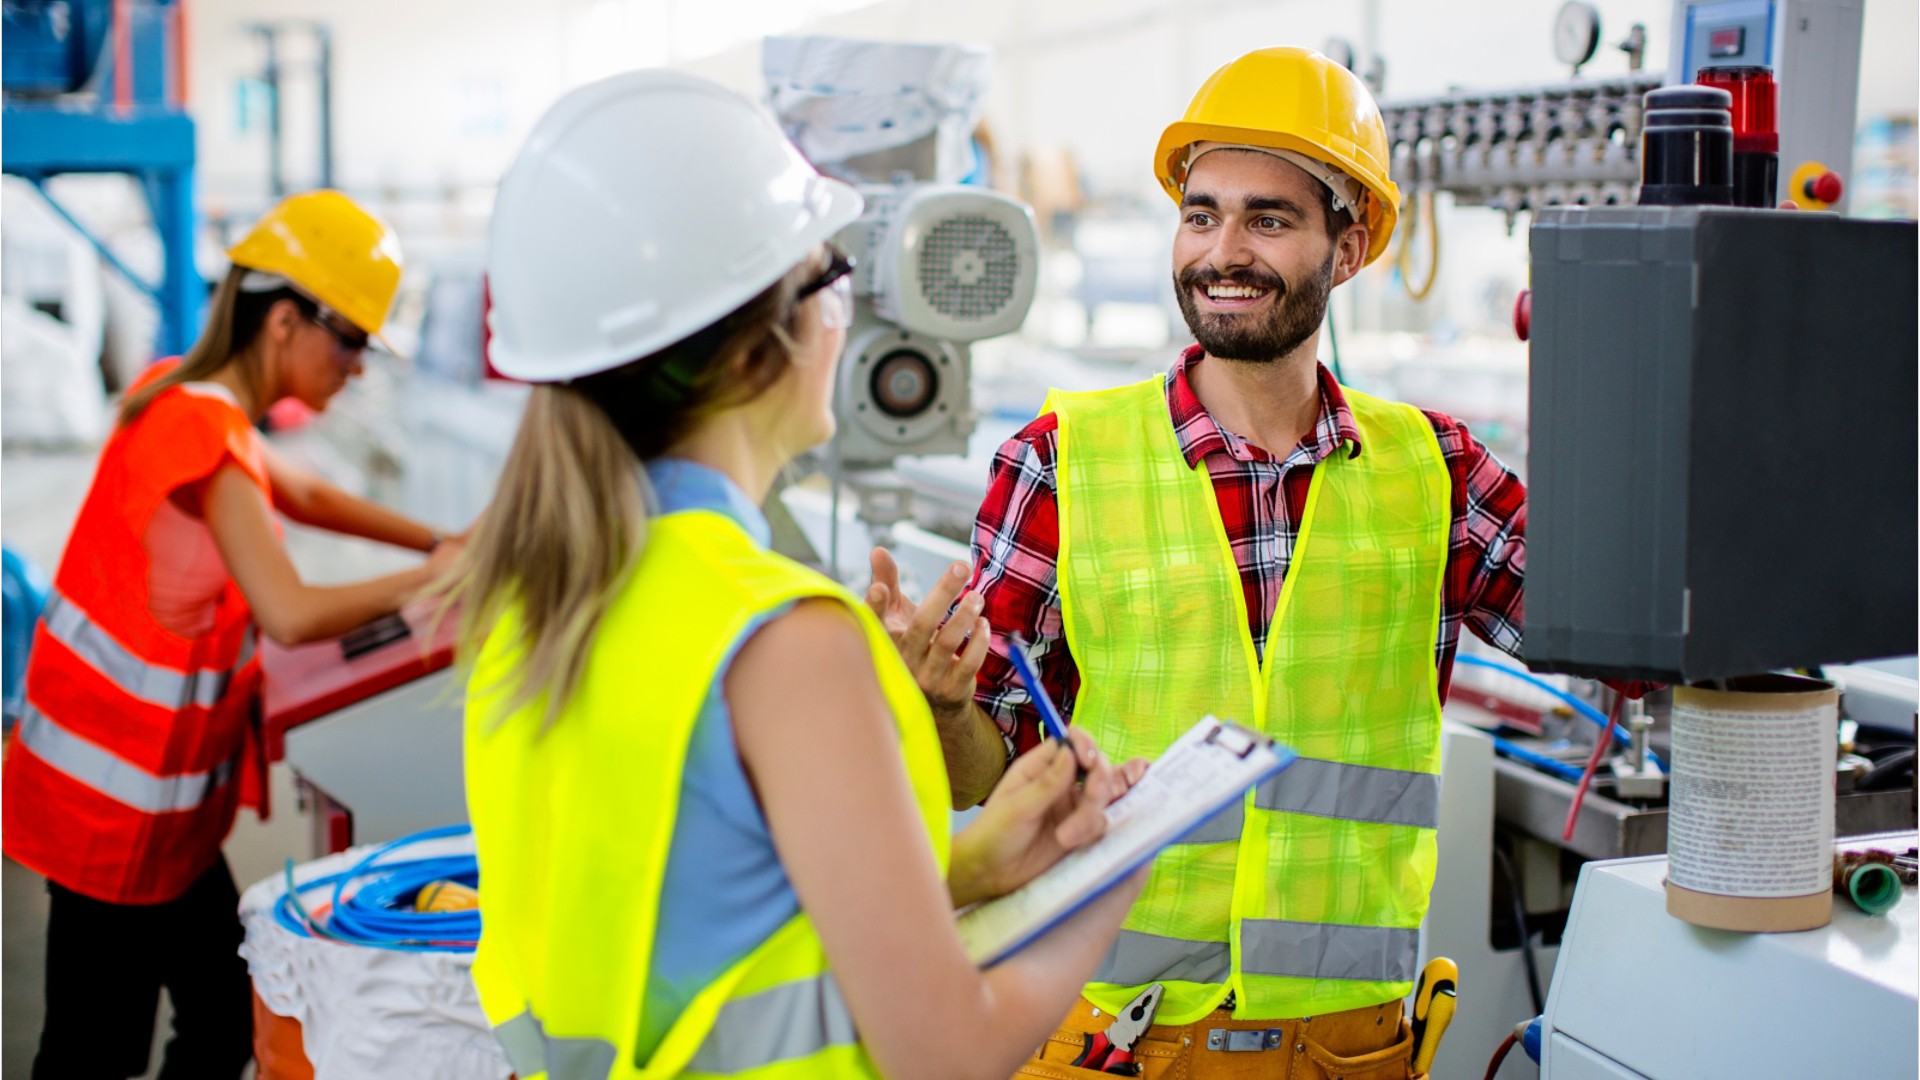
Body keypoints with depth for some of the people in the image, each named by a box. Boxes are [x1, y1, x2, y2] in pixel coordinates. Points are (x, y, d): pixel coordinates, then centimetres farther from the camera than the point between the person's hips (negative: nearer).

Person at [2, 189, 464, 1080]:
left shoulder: (184, 396, 6)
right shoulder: (208, 434, -22)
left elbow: (304, 495, 21)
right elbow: (290, 615, -32)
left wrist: (443, 542, 12)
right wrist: (429, 577, -19)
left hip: (160, 798, 9)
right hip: (120, 798, -9)